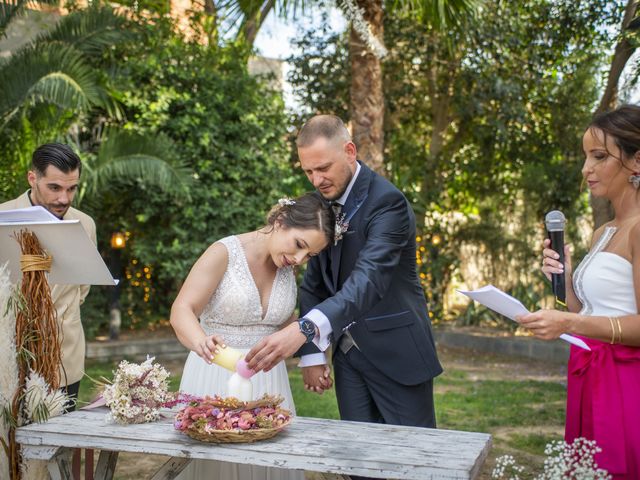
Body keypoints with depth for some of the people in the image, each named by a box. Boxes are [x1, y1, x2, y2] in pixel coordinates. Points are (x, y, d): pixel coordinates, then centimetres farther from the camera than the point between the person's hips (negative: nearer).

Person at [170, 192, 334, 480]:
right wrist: (201, 341, -41)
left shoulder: (289, 268, 3)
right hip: (215, 374, -4)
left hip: (267, 378, 4)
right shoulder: (224, 253, -13)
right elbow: (181, 311, -21)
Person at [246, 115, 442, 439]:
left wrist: (305, 329, -47)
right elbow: (314, 282, 8)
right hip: (348, 353, 6)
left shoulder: (387, 201, -19)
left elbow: (369, 277, -34)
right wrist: (311, 354, 1)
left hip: (395, 352, -6)